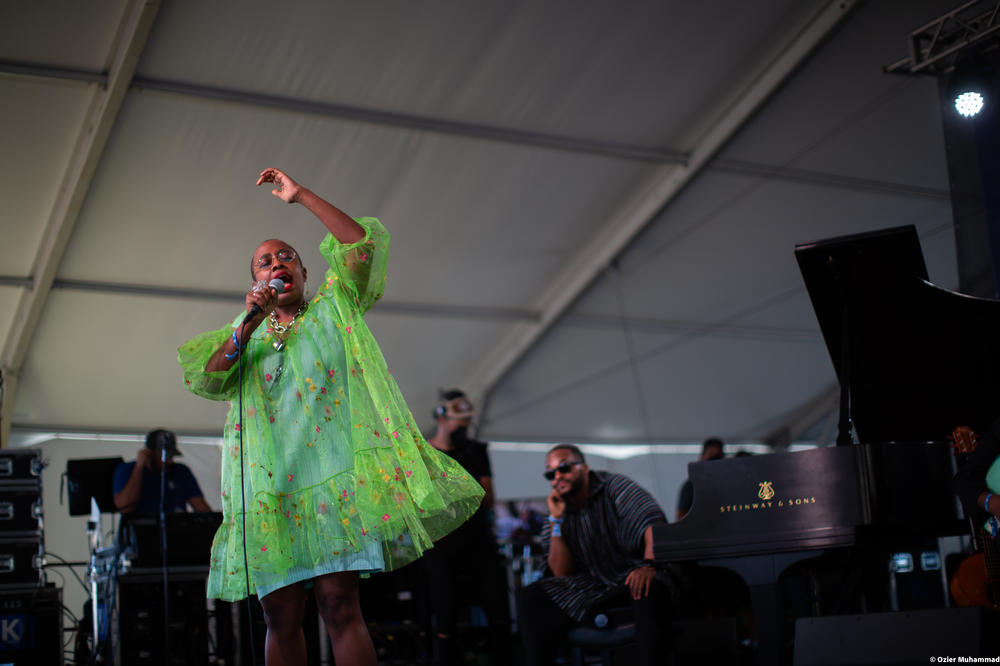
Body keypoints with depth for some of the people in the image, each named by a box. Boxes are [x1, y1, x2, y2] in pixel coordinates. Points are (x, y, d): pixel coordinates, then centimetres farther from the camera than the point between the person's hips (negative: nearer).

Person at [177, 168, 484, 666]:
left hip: (333, 470, -3)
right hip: (268, 483, 3)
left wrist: (300, 195, 5)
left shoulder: (334, 308, 19)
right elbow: (206, 380, 9)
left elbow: (362, 244, 4)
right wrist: (247, 326, -3)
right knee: (281, 614, -3)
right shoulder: (246, 333, 26)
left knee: (338, 603, -15)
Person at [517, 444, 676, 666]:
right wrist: (556, 521, -10)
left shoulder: (615, 486, -4)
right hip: (593, 585, 4)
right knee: (530, 598, -13)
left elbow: (653, 521, -21)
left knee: (648, 591, -40)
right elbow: (562, 573, 0)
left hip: (633, 573, -4)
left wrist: (649, 565, -39)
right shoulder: (560, 514, 7)